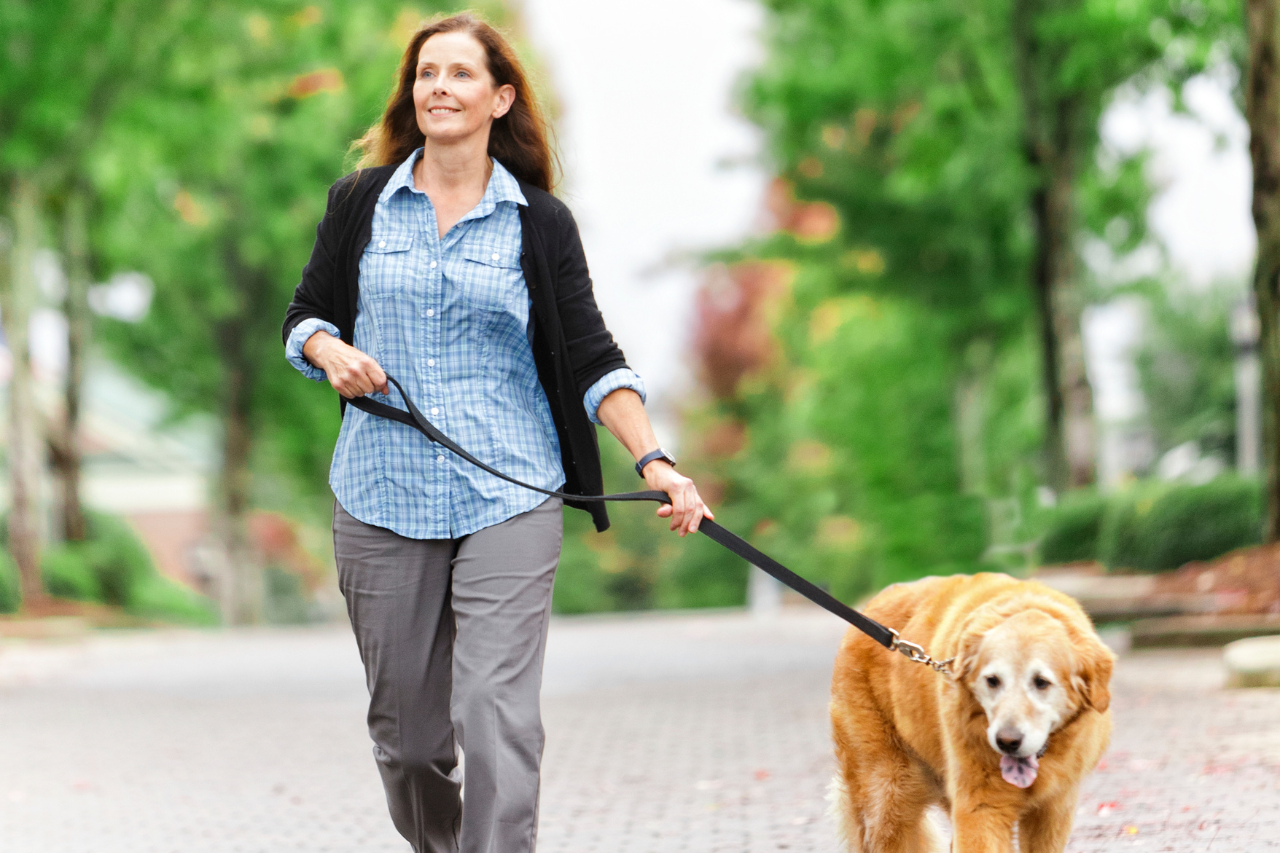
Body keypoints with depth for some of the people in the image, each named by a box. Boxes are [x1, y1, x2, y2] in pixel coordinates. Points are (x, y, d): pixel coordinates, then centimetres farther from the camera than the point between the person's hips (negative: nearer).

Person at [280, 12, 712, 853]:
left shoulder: (540, 222, 4)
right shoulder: (361, 202, 7)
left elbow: (591, 356, 1)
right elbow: (306, 313, 14)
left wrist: (655, 462, -11)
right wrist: (331, 352, -9)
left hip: (509, 500, -2)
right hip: (382, 498, 2)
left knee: (498, 715, -13)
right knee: (403, 724, 9)